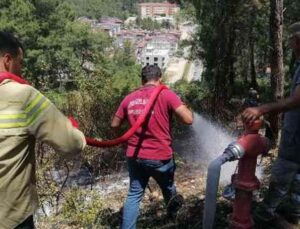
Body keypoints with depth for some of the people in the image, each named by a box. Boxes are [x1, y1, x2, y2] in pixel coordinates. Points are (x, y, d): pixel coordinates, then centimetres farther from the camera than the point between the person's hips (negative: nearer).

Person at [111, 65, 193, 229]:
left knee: (134, 195, 14)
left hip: (134, 156, 3)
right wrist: (184, 107, 6)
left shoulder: (129, 98, 4)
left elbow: (114, 125, 12)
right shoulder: (166, 94, -9)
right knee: (169, 189, 23)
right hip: (160, 157, -2)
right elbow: (188, 120, -14)